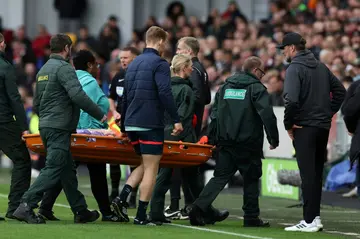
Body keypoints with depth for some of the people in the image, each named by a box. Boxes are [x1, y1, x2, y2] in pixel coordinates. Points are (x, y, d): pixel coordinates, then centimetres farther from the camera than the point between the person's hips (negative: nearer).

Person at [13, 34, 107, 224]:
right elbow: (78, 95, -22)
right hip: (59, 128, -10)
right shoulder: (64, 68, -11)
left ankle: (80, 211, 18)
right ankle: (26, 206, -20)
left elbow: (36, 104, 24)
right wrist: (100, 115, -16)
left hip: (45, 126, 10)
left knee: (68, 170, 14)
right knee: (53, 169, -11)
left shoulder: (43, 70, 18)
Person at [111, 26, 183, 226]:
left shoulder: (133, 64, 18)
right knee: (151, 169, -2)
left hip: (132, 124, 8)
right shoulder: (159, 63, -7)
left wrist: (123, 126, 29)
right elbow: (165, 93, -19)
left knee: (146, 165, 19)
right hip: (151, 124, -8)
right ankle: (141, 215, -5)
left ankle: (122, 198, 1)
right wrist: (176, 120, -16)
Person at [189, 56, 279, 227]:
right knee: (251, 179, 8)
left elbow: (215, 114, 14)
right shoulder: (257, 88, -5)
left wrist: (211, 138, 18)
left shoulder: (225, 87, 14)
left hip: (225, 143, 5)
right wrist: (274, 138, -8)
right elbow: (267, 115, -14)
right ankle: (251, 217, 11)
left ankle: (198, 208, -9)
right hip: (248, 143, -5)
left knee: (220, 177, 7)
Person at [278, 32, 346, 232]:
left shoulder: (295, 68, -12)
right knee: (316, 173, 14)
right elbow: (340, 90, 16)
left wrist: (288, 124, -11)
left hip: (304, 127, -7)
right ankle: (315, 217, 16)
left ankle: (309, 221, -7)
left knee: (307, 174, -6)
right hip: (323, 126, 7)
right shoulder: (320, 66, 13)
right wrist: (328, 112, 14)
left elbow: (291, 99, -23)